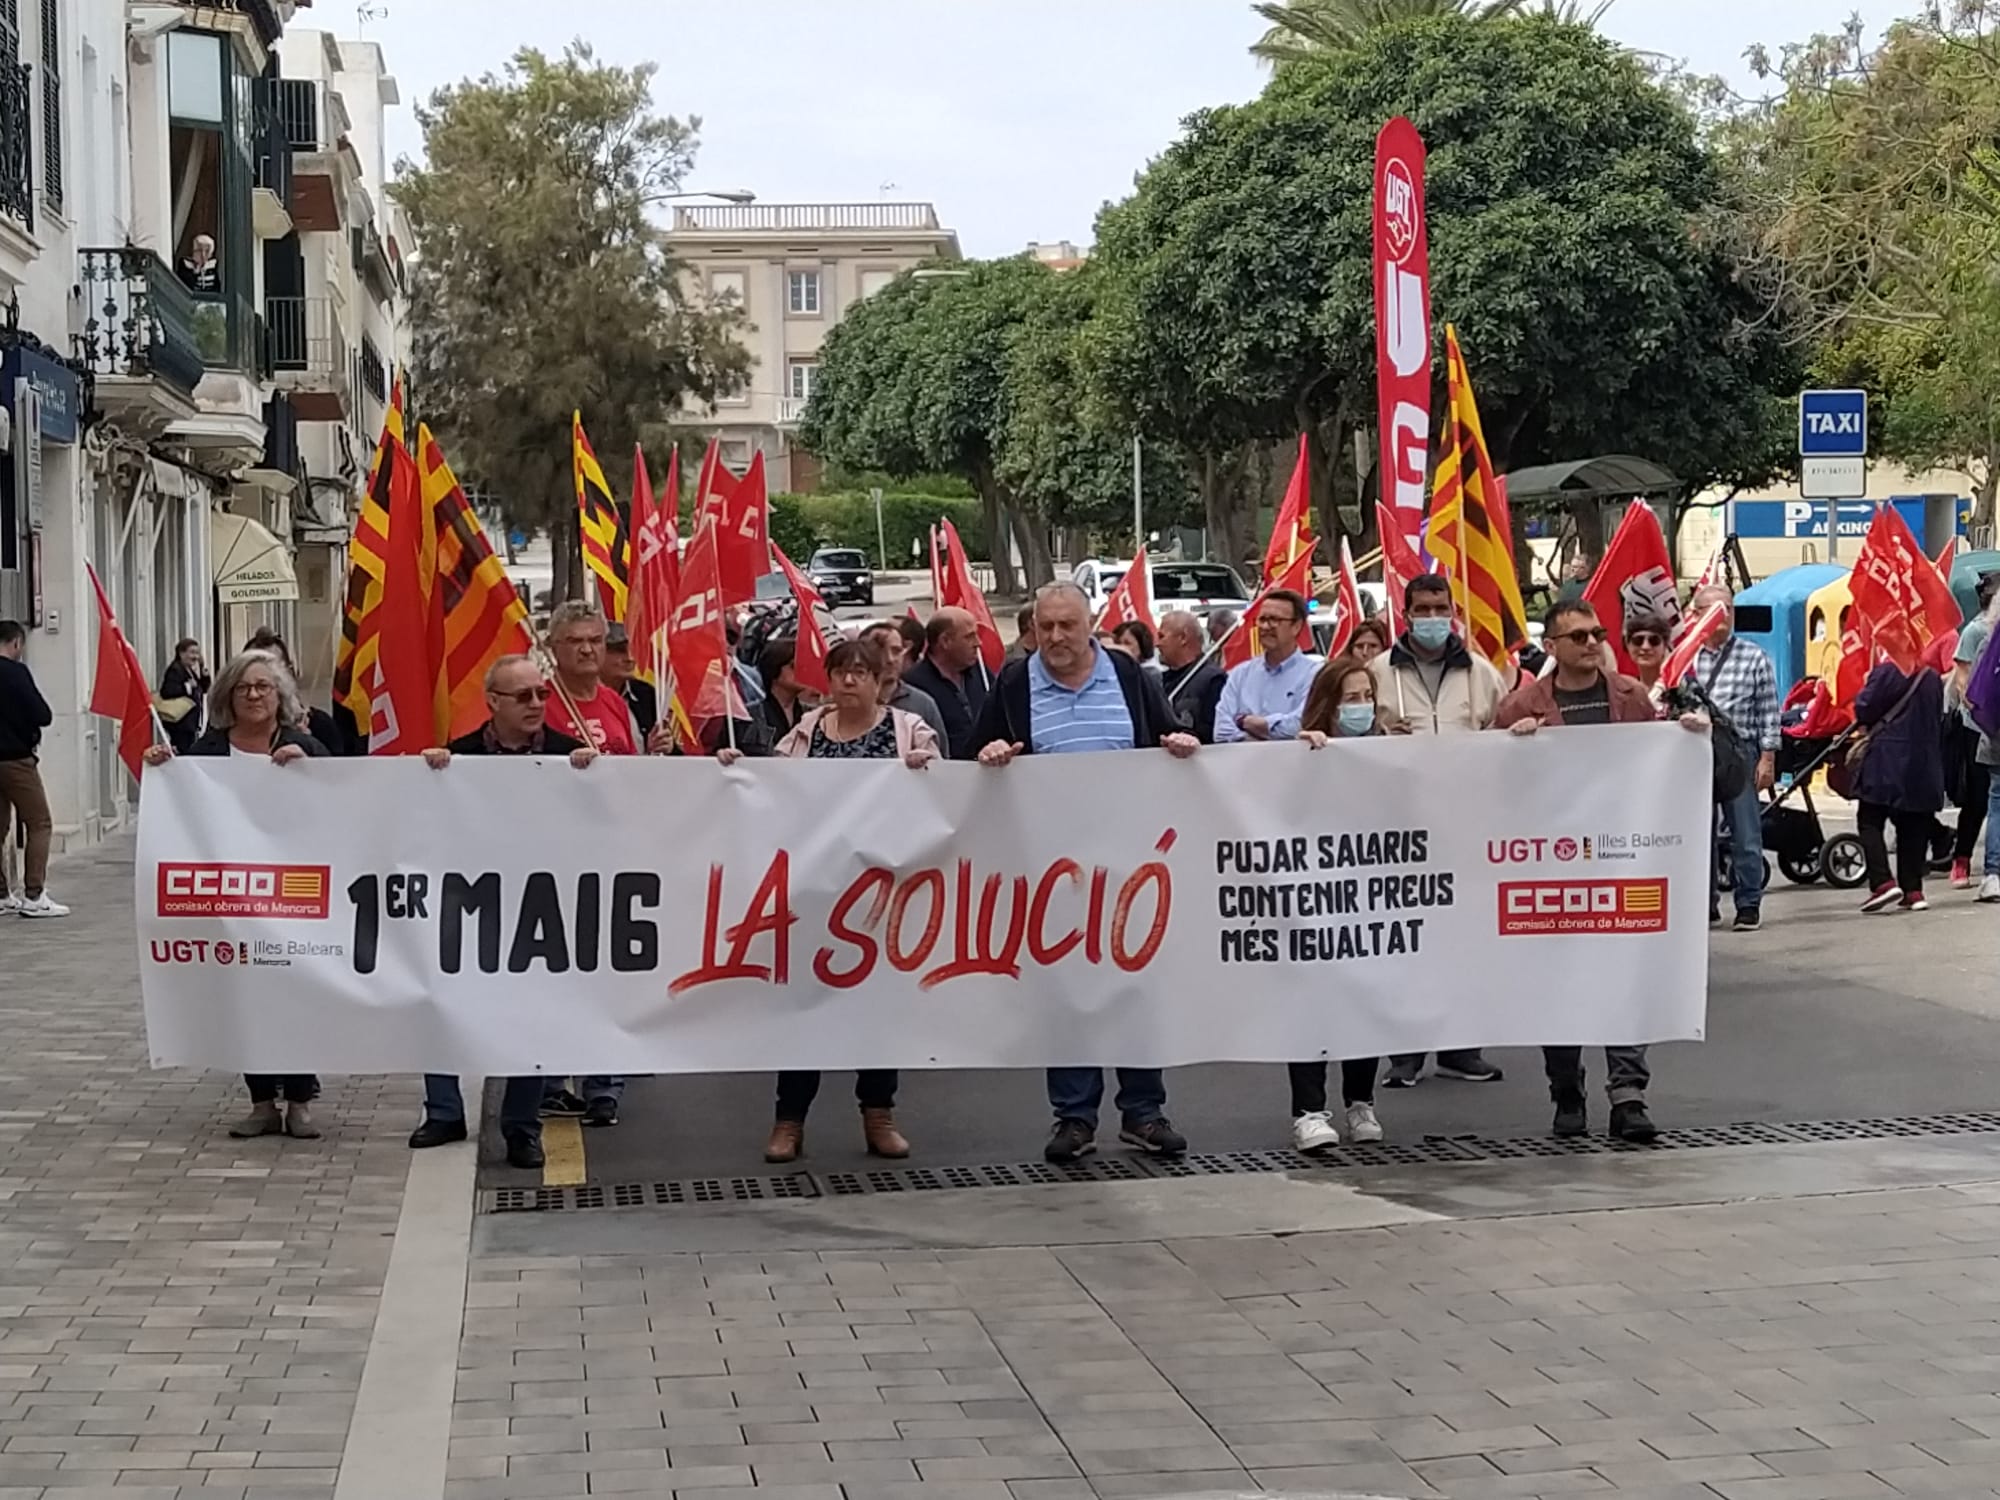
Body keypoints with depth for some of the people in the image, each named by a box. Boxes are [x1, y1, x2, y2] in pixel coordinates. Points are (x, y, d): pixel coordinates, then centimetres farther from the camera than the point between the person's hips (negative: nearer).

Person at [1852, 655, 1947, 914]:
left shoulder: (1886, 672, -11)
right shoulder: (1933, 678, 9)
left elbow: (1864, 710, -11)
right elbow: (1938, 719, 17)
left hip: (1887, 760, -6)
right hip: (1924, 764, 6)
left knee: (1869, 823, 0)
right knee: (1914, 827, 10)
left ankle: (1883, 883, -16)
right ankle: (1913, 890, 7)